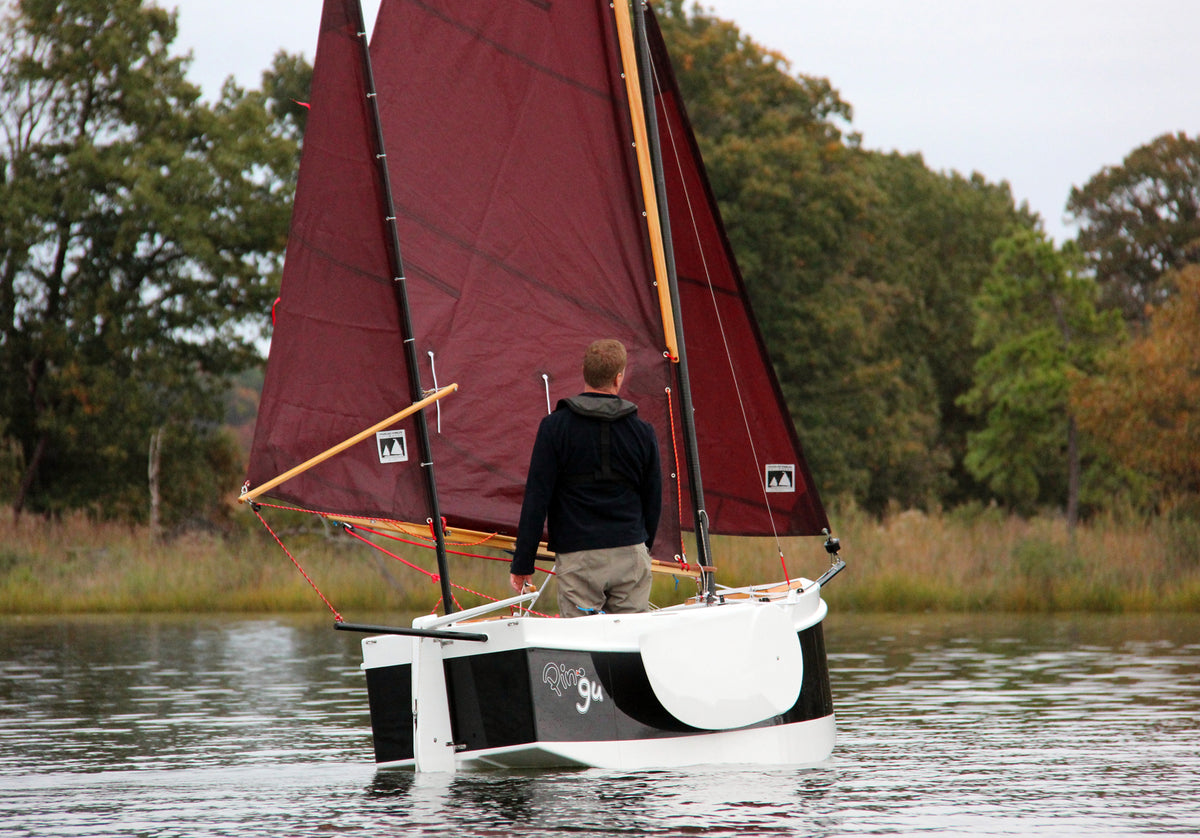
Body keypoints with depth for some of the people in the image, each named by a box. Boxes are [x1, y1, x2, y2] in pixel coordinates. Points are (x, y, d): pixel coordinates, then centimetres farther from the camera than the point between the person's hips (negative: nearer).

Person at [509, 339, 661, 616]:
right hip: (631, 555, 2)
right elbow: (653, 500, 12)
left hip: (578, 558, -2)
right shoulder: (642, 431, 3)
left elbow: (536, 498, -5)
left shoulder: (555, 426, -4)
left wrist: (522, 564, 0)